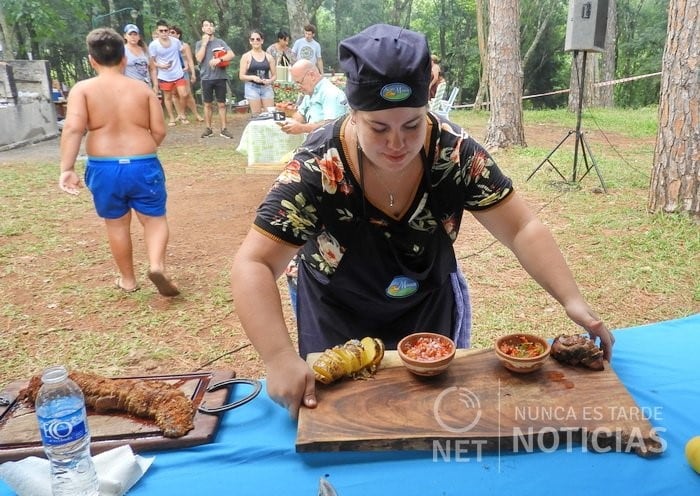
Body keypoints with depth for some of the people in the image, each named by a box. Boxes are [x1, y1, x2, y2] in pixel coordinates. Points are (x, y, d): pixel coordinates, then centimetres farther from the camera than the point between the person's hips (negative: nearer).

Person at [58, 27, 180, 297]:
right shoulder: (143, 88, 4)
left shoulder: (83, 89, -1)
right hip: (143, 166, 0)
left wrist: (67, 168, -16)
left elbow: (73, 128, -15)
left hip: (104, 168, 0)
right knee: (155, 218, 14)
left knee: (117, 224, 17)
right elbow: (159, 131, 1)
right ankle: (157, 265, -12)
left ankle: (128, 279, 29)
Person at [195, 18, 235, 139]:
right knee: (207, 104, 6)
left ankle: (223, 129, 4)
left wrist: (219, 59, -19)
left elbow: (232, 55, -6)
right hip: (206, 78, 0)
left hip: (220, 77, 0)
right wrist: (204, 43, -6)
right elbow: (199, 58, -7)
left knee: (221, 104, 1)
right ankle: (208, 129, 12)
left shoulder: (220, 42, 6)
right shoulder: (199, 43, 8)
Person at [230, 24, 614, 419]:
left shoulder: (455, 153, -23)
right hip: (341, 324, -2)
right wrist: (281, 359, -44)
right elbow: (254, 265, -32)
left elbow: (523, 230, -17)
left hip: (432, 311, 3)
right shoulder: (316, 170, -30)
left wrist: (573, 301, -29)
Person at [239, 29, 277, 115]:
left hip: (266, 88, 2)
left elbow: (274, 75, 12)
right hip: (252, 88, -2)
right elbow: (241, 76, 0)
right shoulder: (246, 56, 3)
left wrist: (270, 81, -10)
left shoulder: (268, 56, 10)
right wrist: (253, 77, -17)